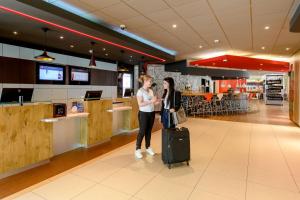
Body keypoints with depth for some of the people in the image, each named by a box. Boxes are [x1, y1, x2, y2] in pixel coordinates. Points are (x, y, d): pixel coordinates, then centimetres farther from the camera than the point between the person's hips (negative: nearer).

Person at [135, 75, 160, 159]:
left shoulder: (151, 91, 9)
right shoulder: (140, 91, -11)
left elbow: (152, 102, 11)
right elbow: (140, 104, -19)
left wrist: (157, 101, -8)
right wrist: (151, 101, -23)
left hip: (151, 113, 6)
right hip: (143, 113, -6)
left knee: (149, 131, 14)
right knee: (142, 131, 0)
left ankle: (148, 147, 28)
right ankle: (137, 149, 14)